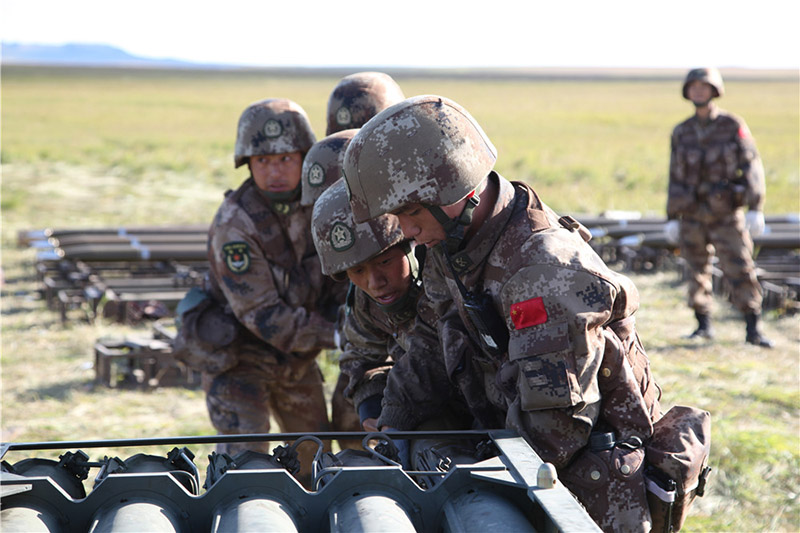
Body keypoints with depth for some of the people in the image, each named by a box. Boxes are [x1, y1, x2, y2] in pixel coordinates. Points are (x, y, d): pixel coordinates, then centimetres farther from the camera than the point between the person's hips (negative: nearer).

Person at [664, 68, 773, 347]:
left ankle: (753, 329, 1)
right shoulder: (681, 132, 6)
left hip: (726, 213, -3)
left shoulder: (733, 126, -3)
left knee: (740, 270, -6)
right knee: (697, 272, 8)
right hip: (692, 214, 3)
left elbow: (752, 167, -7)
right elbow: (675, 177, 10)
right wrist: (672, 218, 7)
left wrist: (756, 209, -17)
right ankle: (703, 325, 20)